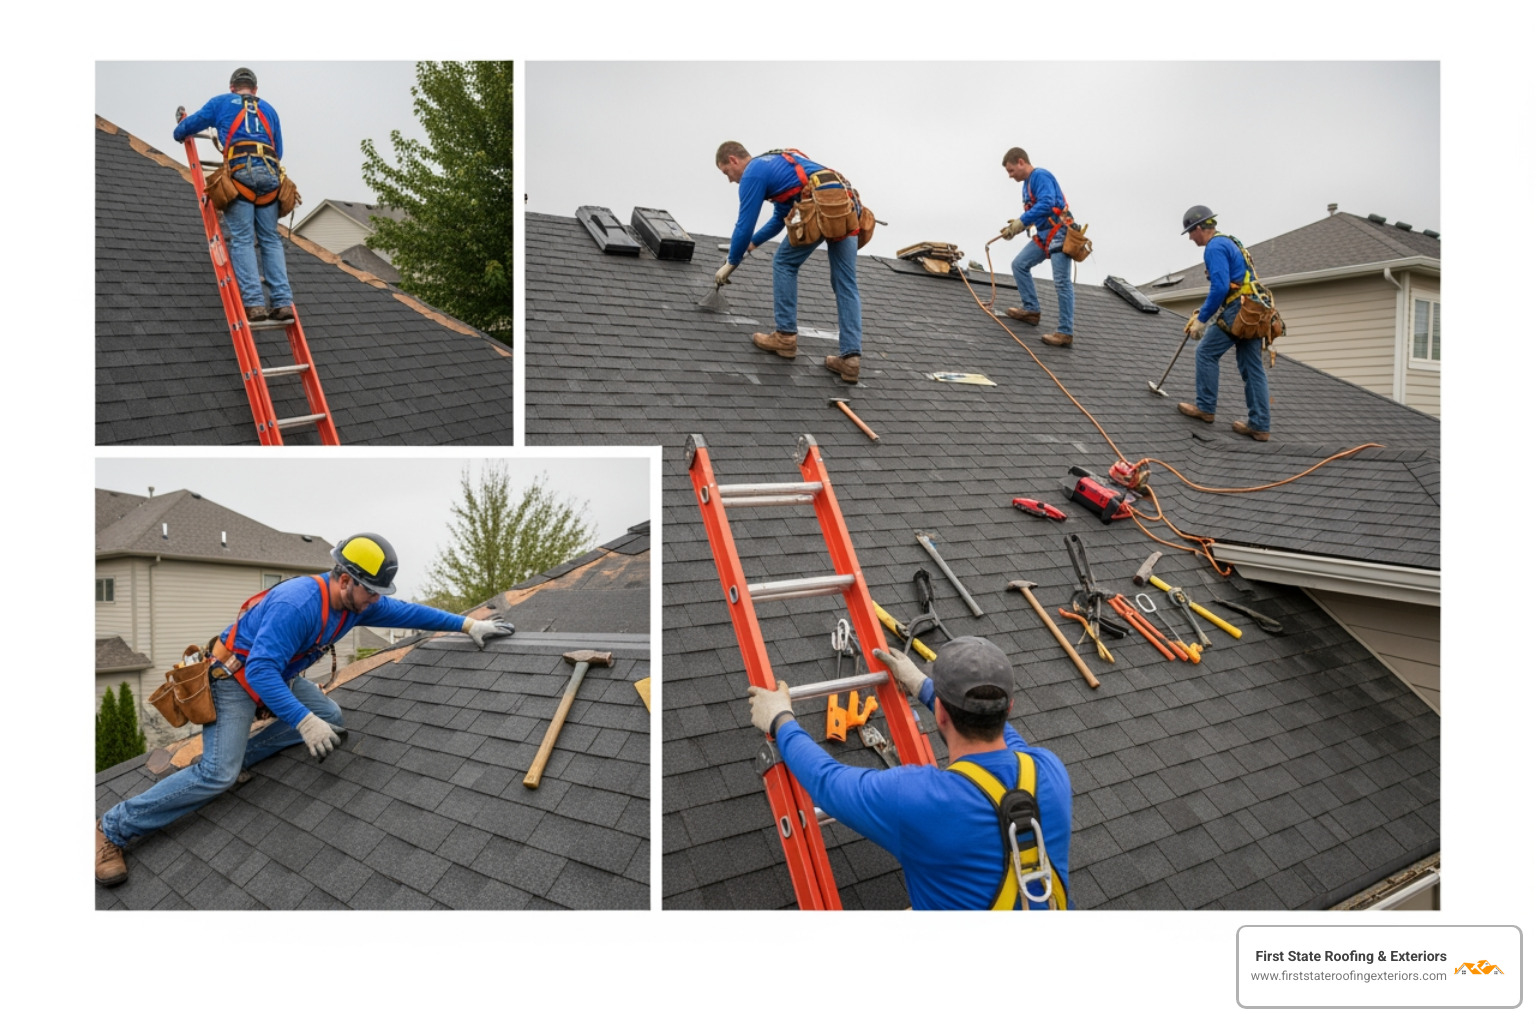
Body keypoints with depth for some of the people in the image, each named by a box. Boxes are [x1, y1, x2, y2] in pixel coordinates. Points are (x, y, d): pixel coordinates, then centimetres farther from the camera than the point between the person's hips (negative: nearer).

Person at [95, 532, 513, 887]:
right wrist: (303, 721, -44)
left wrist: (468, 624, -2)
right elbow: (259, 670, -38)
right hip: (234, 676, -9)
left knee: (330, 718, -1)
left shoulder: (358, 603, -10)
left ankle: (239, 756, 8)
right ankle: (113, 829, -3)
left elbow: (408, 612, 1)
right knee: (218, 775, -17)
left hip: (279, 675, 9)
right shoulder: (297, 604, -35)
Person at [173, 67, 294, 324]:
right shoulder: (268, 109, 28)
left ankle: (254, 303, -18)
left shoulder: (221, 102, 21)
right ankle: (283, 302, -8)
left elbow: (188, 125, 29)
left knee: (242, 240, -6)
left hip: (240, 173, -3)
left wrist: (179, 134, 51)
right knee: (270, 240, 4)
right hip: (270, 175, 3)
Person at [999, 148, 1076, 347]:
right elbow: (1031, 214, 21)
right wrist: (1015, 226, 5)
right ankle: (1031, 310, 20)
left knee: (1062, 282, -12)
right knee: (1019, 264, 14)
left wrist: (1021, 222, -26)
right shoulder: (1028, 183, 18)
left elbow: (1046, 204, -26)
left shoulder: (1041, 176, -11)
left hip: (1059, 233, -10)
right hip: (1044, 235, 11)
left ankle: (1064, 332, -13)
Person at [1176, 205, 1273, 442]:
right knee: (1253, 368, 7)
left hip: (1237, 311, -9)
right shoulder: (1229, 243, 23)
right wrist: (1202, 311, 29)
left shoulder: (1215, 247, -9)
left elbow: (1220, 288, -20)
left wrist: (1201, 320, -15)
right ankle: (1259, 425, 7)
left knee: (1206, 353, 3)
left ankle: (1205, 408, 9)